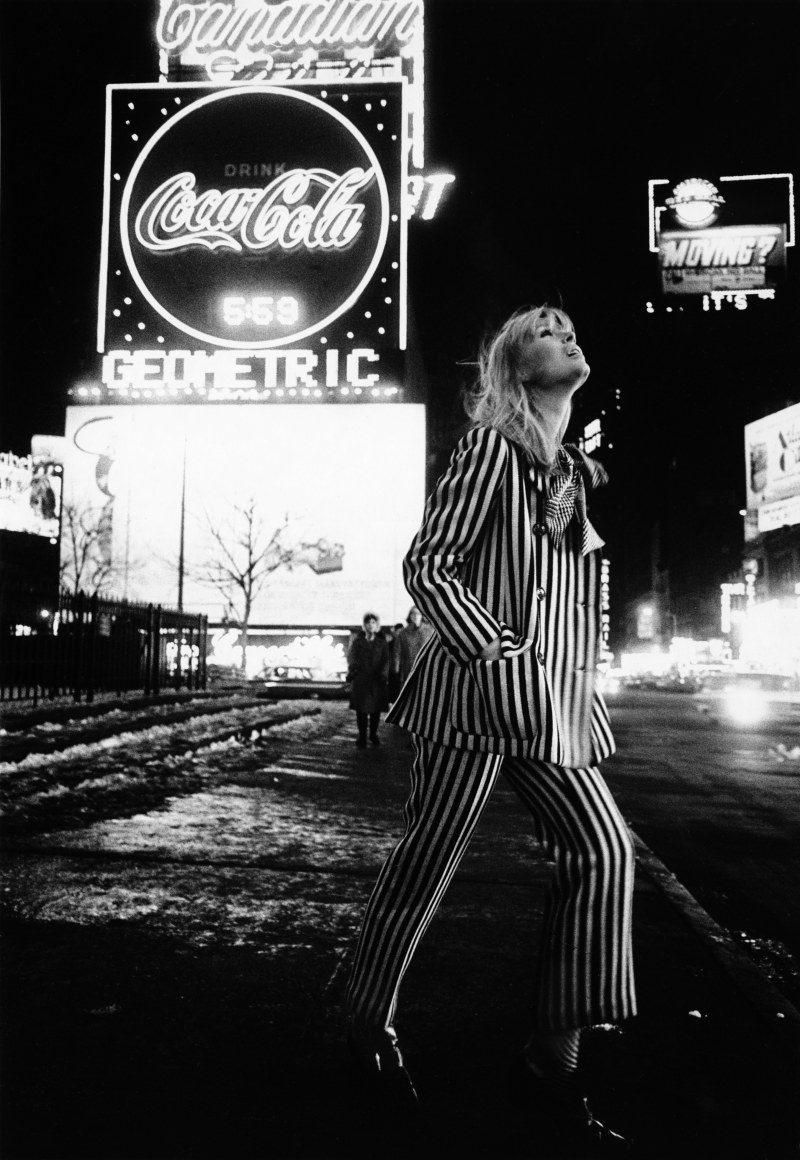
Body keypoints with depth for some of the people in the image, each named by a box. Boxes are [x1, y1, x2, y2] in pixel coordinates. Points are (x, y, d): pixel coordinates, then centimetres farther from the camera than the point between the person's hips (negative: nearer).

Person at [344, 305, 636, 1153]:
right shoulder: (491, 447, -4)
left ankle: (551, 1059, 8)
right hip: (477, 688, -8)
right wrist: (501, 652, -18)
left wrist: (581, 685, 15)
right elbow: (426, 565, -11)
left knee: (603, 848, -1)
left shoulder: (574, 473, 18)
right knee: (428, 855, 1)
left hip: (552, 701, 8)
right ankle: (368, 1022, 23)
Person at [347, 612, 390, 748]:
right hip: (360, 680, -1)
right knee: (361, 710, -1)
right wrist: (353, 668, -24)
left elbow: (385, 660, 0)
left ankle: (373, 734, 25)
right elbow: (351, 657, -4)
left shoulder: (382, 641, 7)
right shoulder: (357, 641, 6)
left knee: (376, 709, 7)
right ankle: (362, 736, 8)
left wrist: (383, 674, -15)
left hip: (377, 681, 1)